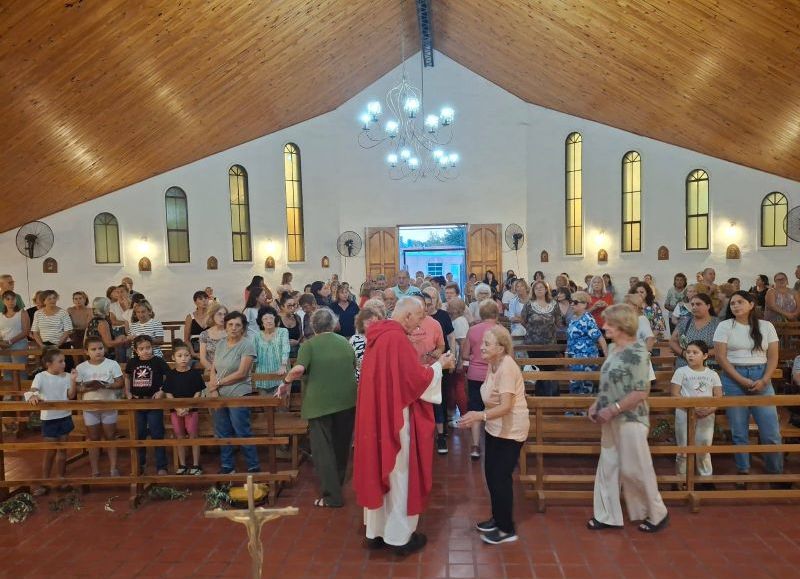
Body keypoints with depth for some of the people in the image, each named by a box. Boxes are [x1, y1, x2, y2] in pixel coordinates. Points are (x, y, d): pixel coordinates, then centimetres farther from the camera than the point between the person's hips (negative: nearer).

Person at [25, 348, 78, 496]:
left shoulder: (66, 376, -2)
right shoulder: (41, 377, -10)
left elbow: (71, 396, -6)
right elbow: (32, 391, -24)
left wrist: (73, 381, -18)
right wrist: (32, 396, -46)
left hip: (65, 417, 3)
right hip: (49, 419, -3)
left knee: (62, 449, 12)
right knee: (50, 451, 3)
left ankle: (60, 478, 27)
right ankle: (44, 482, 19)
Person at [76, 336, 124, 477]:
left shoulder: (112, 364, -7)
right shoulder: (81, 367, -4)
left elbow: (120, 382, -7)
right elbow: (76, 387, -4)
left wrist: (107, 385, -23)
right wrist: (87, 388, -22)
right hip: (90, 408, 1)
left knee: (110, 437, 9)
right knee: (93, 439, 11)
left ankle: (113, 468, 19)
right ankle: (95, 471, 21)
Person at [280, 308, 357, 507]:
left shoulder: (309, 345, -8)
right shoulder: (345, 342, 6)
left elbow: (299, 368, -23)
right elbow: (354, 367, 16)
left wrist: (286, 382, -7)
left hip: (320, 403, -4)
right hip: (347, 401, 4)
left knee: (323, 448, 5)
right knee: (341, 445, 20)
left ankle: (331, 495, 4)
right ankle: (338, 483, 37)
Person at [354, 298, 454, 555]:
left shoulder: (378, 334, 8)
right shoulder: (397, 338, -21)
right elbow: (416, 379, -19)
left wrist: (427, 367, 14)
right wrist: (439, 365, -3)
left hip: (376, 414, 9)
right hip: (395, 415, -9)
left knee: (378, 469, 17)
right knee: (398, 473, 5)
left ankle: (376, 531, 28)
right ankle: (399, 535, 18)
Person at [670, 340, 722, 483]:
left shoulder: (712, 374, 7)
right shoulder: (681, 371, -1)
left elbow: (718, 397, 2)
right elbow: (675, 394, -7)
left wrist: (710, 409, -17)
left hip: (706, 416, 2)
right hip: (685, 413, -2)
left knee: (704, 449, 12)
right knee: (684, 449, 4)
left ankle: (706, 477, 27)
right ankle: (682, 477, 16)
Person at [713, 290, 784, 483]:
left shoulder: (766, 326, 7)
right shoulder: (725, 326, 1)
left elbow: (773, 357, 4)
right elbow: (721, 357, -5)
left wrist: (764, 381, -11)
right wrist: (742, 380, -12)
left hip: (761, 378, 2)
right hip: (734, 378, -1)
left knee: (771, 432, 1)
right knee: (739, 431, 3)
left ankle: (776, 473, 18)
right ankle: (743, 471, 15)